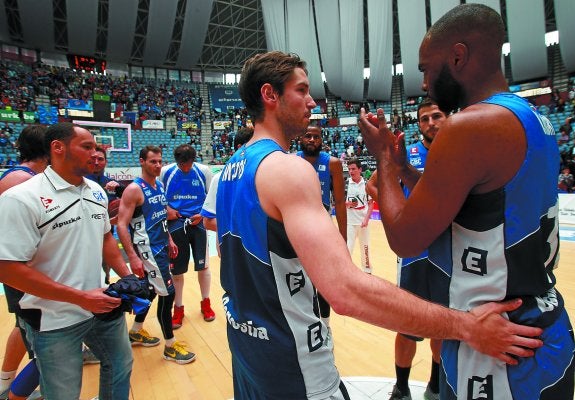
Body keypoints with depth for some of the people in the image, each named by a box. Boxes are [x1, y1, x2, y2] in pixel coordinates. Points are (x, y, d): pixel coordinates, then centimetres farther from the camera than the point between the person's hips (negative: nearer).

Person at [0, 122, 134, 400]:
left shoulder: (96, 191, 3)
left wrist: (127, 277, 4)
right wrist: (82, 298, -23)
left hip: (103, 306, 7)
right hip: (55, 323, -6)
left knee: (120, 365, 23)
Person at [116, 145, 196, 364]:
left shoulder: (160, 186, 9)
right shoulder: (134, 189, -17)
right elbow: (121, 225, -20)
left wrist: (169, 240, 17)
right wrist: (133, 257, -26)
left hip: (160, 247, 9)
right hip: (147, 250, -9)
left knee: (151, 291, 20)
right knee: (167, 294, -5)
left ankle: (136, 332, 40)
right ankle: (170, 347, 9)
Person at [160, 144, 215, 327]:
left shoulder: (204, 171, -5)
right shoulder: (165, 172, -4)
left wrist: (202, 214, -11)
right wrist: (166, 209, -9)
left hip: (198, 223, 0)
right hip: (175, 224, 0)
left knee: (203, 265, 8)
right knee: (176, 269, 8)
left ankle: (205, 303, 28)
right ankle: (178, 308, 24)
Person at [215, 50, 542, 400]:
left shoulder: (230, 170, 4)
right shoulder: (288, 169, -25)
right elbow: (346, 291, -35)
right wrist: (465, 326, -27)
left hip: (244, 341, 9)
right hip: (290, 363, -9)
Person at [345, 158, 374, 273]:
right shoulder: (346, 183, -4)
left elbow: (370, 204, 0)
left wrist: (366, 219, -11)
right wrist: (347, 204, -19)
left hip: (363, 221, 2)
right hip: (349, 222, -1)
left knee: (365, 247, 16)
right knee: (348, 248, -4)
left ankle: (367, 270, 33)